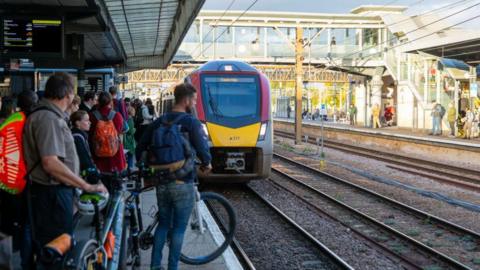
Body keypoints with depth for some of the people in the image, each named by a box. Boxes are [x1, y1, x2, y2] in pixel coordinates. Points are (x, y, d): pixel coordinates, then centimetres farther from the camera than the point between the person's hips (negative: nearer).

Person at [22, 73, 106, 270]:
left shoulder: (50, 115, 13)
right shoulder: (49, 118, -20)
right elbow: (51, 163, -29)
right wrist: (87, 186, -26)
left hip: (54, 191, 11)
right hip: (53, 194, -11)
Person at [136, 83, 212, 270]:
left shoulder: (159, 122, 6)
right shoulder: (192, 122, -12)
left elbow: (140, 148, 9)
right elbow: (203, 149, -16)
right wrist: (206, 164, 5)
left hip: (162, 182, 6)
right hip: (182, 184, -5)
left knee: (163, 223, 18)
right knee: (179, 227, 6)